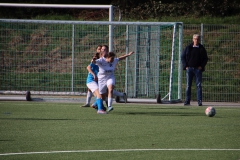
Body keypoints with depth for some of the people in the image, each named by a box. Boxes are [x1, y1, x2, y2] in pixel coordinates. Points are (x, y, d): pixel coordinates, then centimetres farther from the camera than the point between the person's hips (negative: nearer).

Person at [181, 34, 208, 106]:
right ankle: (187, 101, 4)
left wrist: (201, 66, -2)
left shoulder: (202, 49, 7)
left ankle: (200, 101, -3)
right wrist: (185, 66, -1)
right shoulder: (188, 48, 6)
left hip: (198, 68, -1)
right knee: (188, 85, 1)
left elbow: (206, 59, 11)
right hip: (189, 68, 1)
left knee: (199, 85, -4)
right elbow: (182, 57, 10)